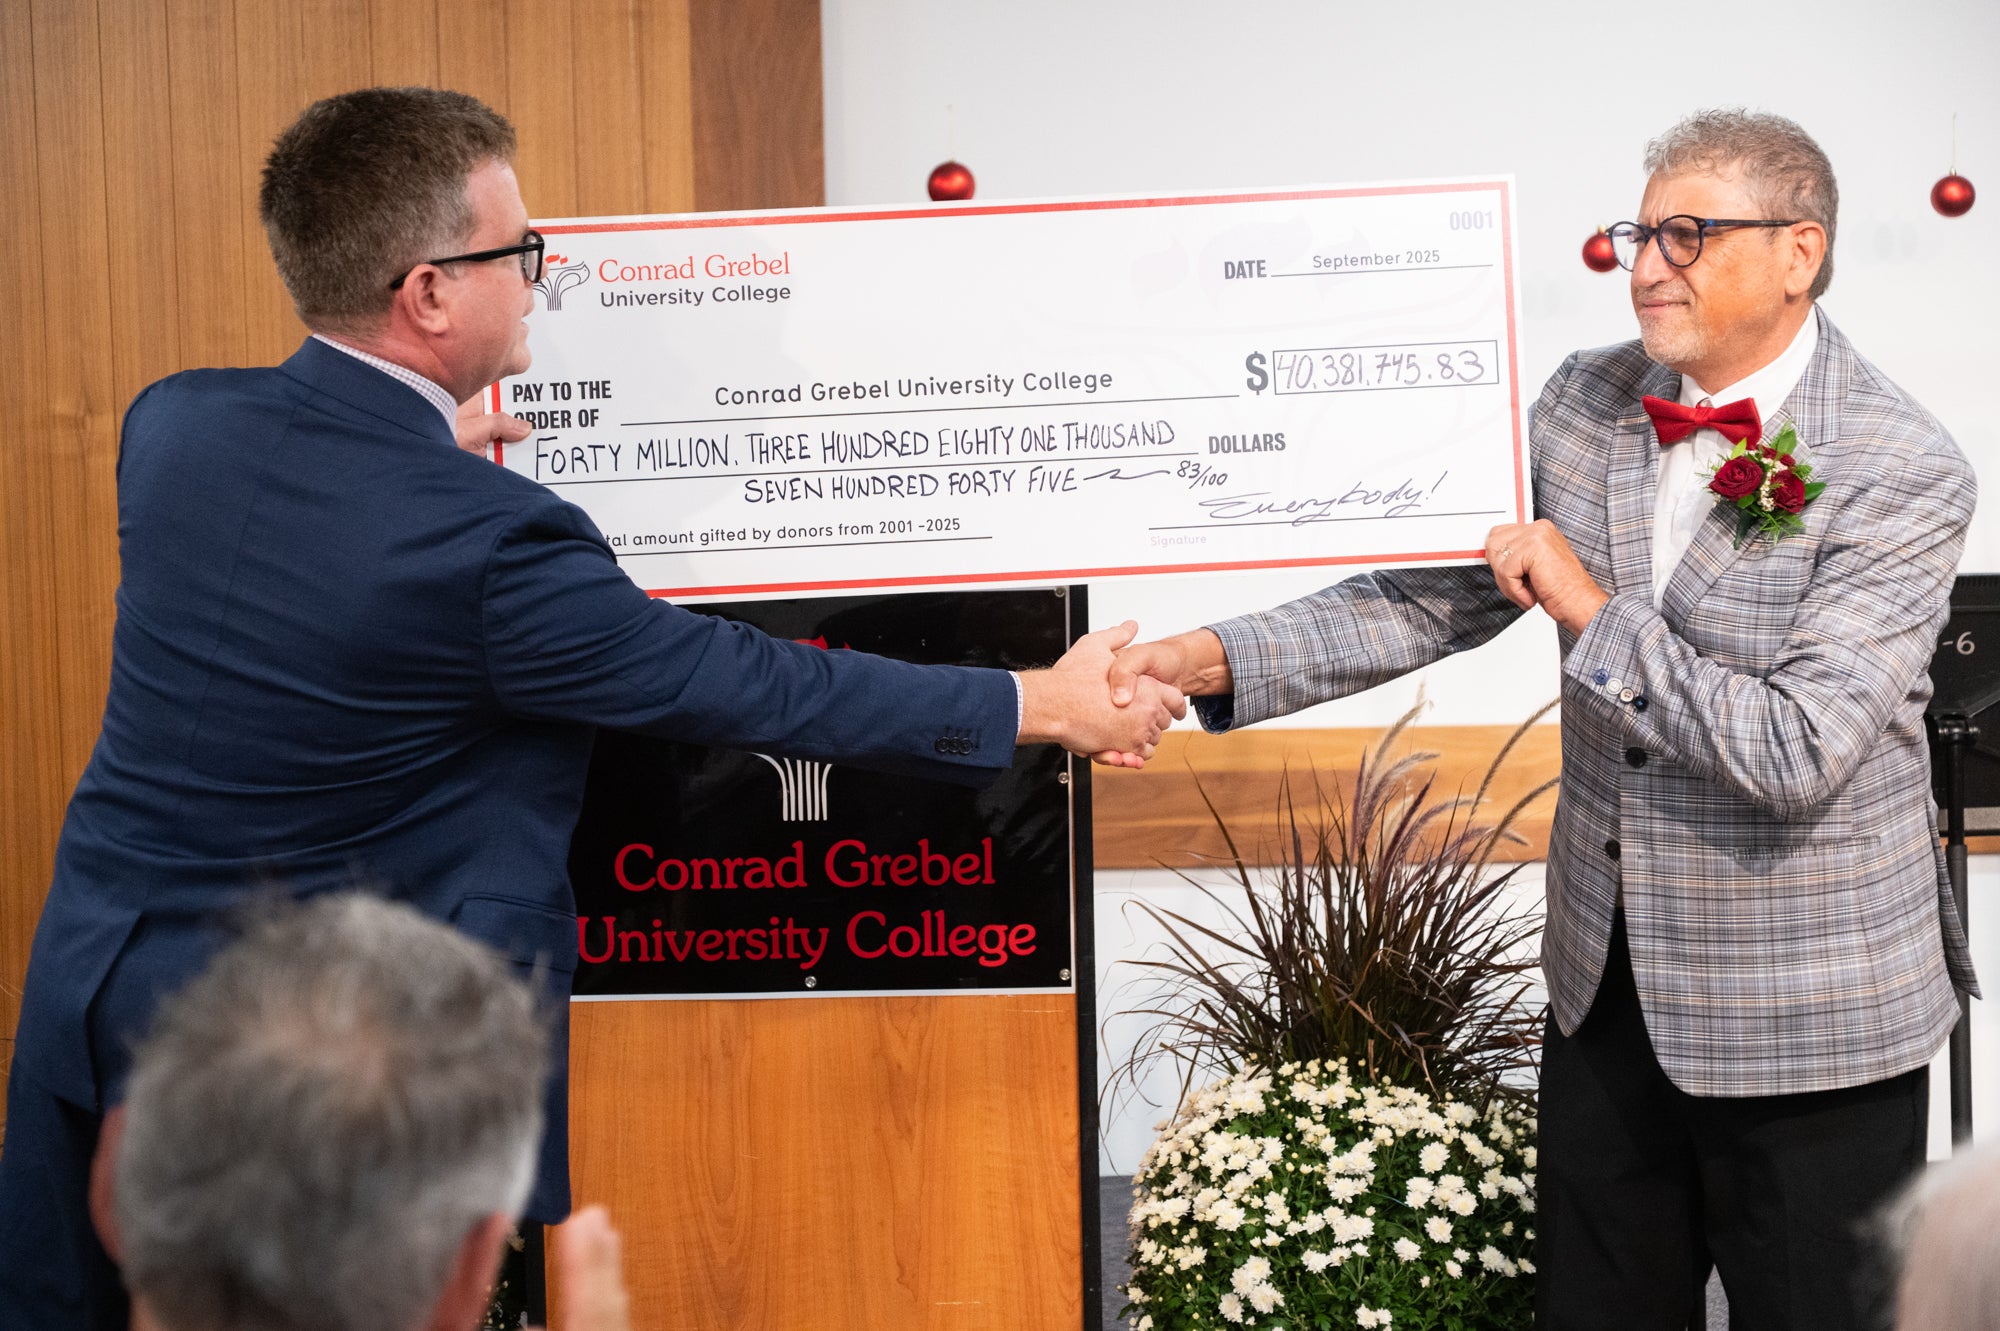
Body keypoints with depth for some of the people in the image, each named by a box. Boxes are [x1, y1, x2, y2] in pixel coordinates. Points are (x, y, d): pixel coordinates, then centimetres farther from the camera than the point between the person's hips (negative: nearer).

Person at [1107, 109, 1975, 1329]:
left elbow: (1798, 754, -25)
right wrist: (1211, 661, -7)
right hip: (1609, 988, 6)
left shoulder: (1905, 472, -18)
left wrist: (1594, 609, -22)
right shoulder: (1586, 405, 1)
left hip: (1809, 1029, -5)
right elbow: (1433, 598, 4)